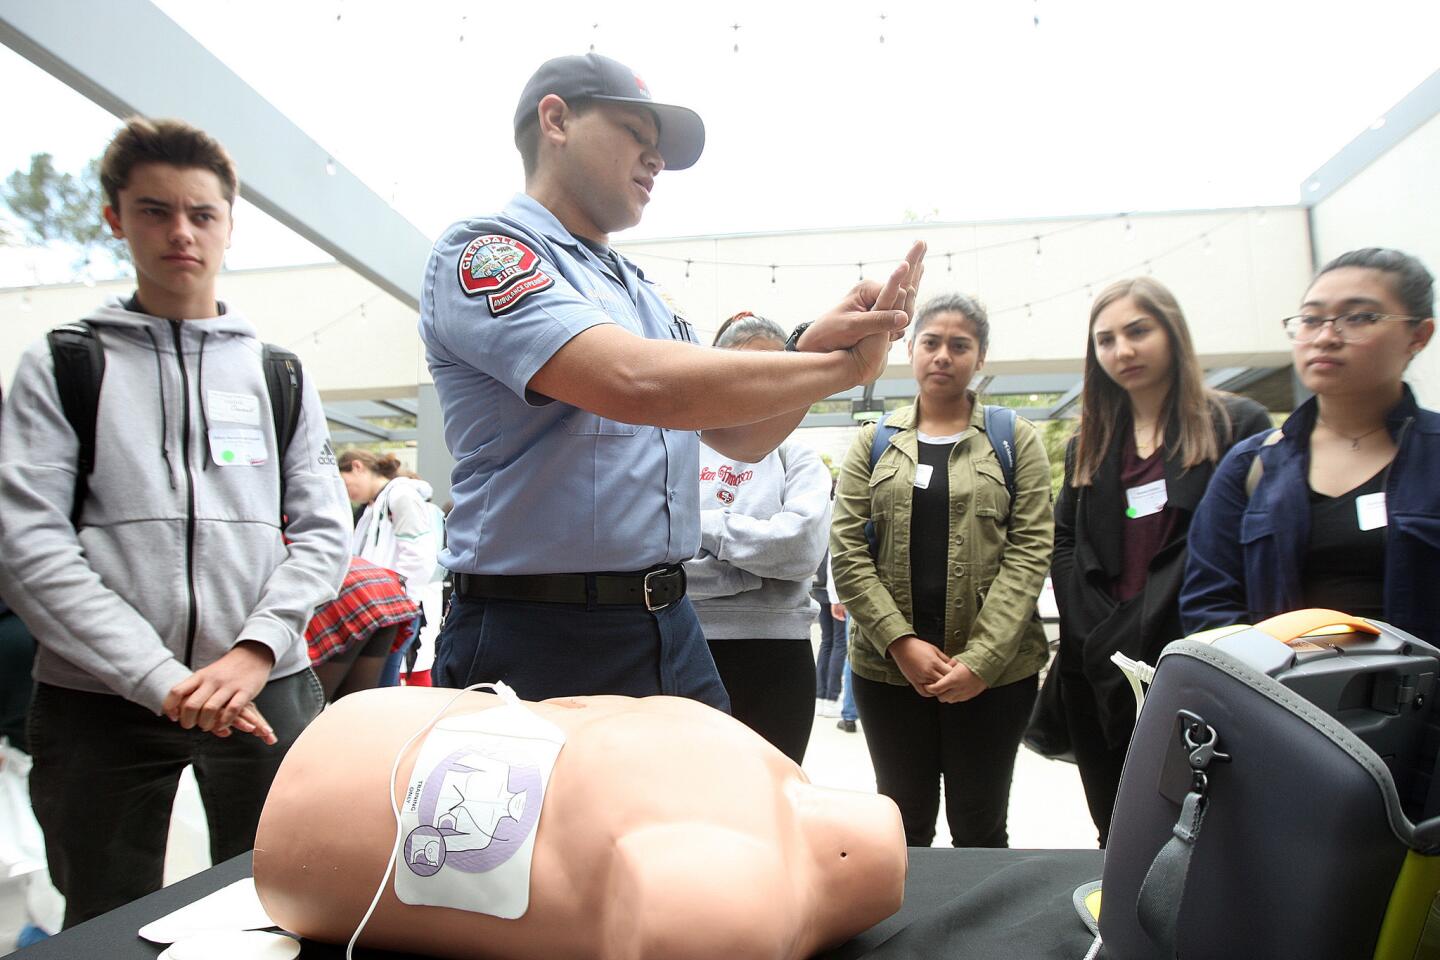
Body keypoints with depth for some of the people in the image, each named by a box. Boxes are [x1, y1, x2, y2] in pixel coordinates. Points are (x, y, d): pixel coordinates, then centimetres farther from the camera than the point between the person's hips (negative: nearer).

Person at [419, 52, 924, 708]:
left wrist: (811, 345, -5)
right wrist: (843, 366, -15)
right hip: (538, 637, -7)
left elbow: (740, 438, 14)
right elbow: (638, 381, -26)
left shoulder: (643, 294, 14)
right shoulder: (482, 252, -9)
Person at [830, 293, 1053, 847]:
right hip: (887, 665, 1)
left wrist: (981, 660, -14)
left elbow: (1029, 551, -4)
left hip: (996, 669, -1)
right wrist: (901, 642, -12)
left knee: (980, 829, 10)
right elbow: (846, 549, 0)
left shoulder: (1015, 440, 5)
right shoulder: (874, 442, 8)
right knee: (904, 827, 12)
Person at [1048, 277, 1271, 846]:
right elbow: (1065, 546, 9)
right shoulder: (1088, 445, 14)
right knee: (1116, 838, 14)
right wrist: (1096, 638, -4)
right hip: (1101, 679, 4)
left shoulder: (1238, 426, 0)